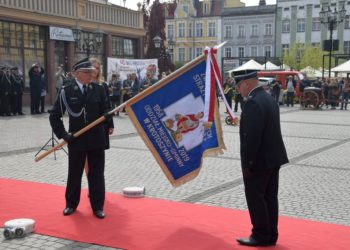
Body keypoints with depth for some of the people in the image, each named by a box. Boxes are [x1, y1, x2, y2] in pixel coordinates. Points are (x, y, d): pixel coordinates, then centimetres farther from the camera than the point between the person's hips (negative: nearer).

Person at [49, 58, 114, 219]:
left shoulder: (99, 89, 0)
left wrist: (109, 123, -12)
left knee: (97, 173, 7)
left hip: (97, 139, 1)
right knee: (74, 174, 12)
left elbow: (104, 110, 8)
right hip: (76, 139, -1)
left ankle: (97, 206, 18)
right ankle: (71, 204, 30)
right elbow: (54, 115, -1)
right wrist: (62, 134, -7)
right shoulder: (66, 91, -5)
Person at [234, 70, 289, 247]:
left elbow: (251, 137, -24)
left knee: (255, 198, 1)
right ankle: (270, 235, 22)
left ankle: (261, 235, 10)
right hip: (273, 158, 10)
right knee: (269, 197, 14)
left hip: (259, 160, -10)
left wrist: (247, 163, -17)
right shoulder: (269, 99, 12)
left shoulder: (253, 103, -19)